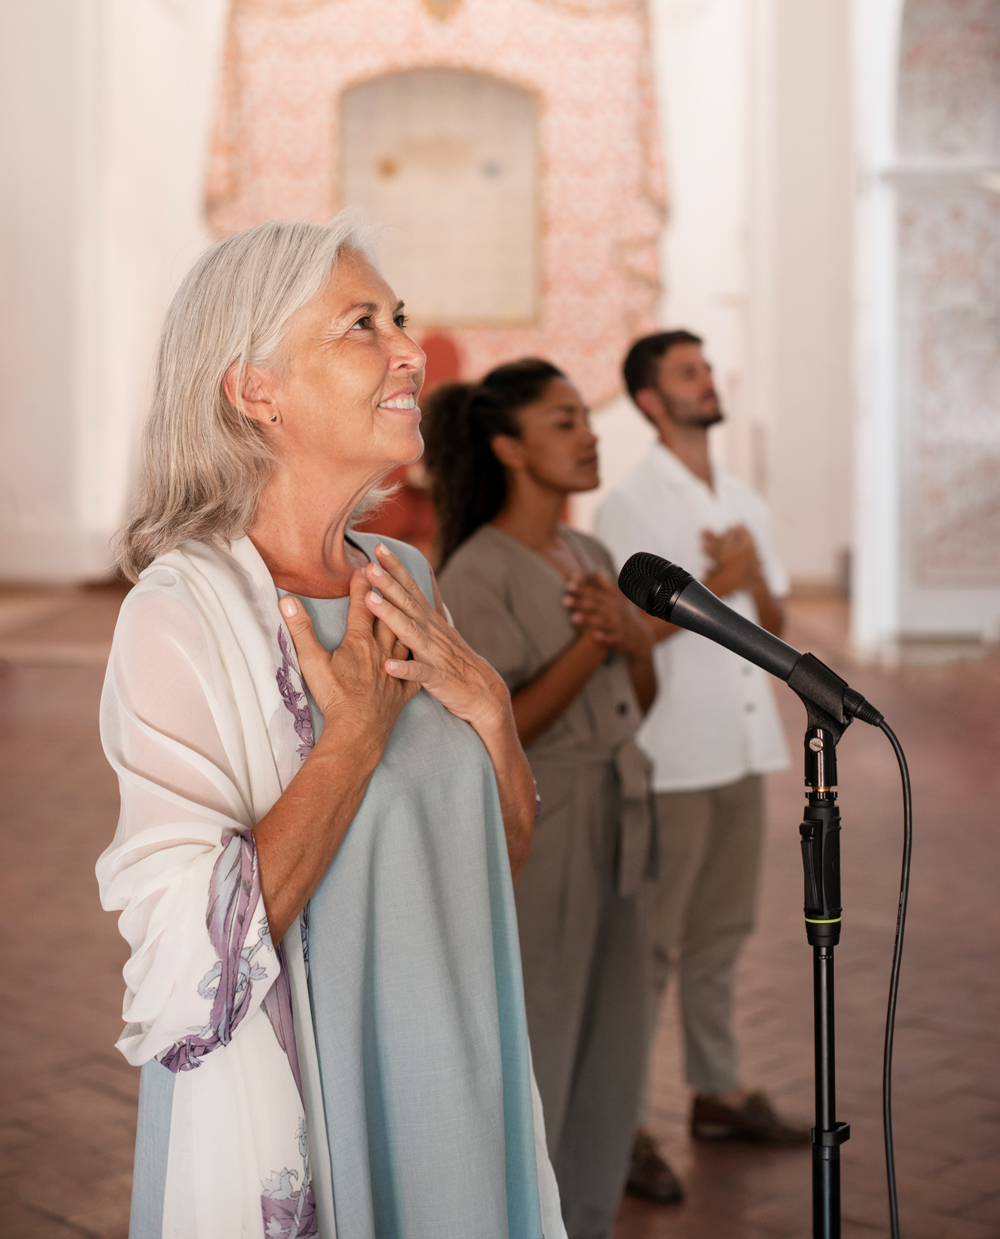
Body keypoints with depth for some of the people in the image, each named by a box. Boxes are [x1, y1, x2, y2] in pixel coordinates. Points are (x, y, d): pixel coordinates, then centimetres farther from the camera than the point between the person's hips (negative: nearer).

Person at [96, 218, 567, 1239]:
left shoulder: (405, 580, 3)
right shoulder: (181, 613, -19)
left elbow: (508, 863, 9)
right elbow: (188, 962, -27)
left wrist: (486, 703, -9)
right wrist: (361, 727, -22)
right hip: (298, 1123, -6)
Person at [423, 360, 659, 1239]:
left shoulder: (591, 557, 9)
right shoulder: (476, 575, -14)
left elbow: (640, 701, 11)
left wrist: (630, 633, -9)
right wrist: (589, 645, -22)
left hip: (611, 831, 8)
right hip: (530, 836, -8)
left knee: (611, 1060, 15)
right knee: (529, 1067, 3)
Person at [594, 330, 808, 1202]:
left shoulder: (744, 500, 12)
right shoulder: (629, 506, -8)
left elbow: (776, 623, 13)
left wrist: (754, 580, -8)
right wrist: (715, 584, -16)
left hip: (744, 745, 7)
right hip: (672, 755, -7)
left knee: (721, 934, 16)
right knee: (649, 945, 0)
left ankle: (719, 1092, 29)